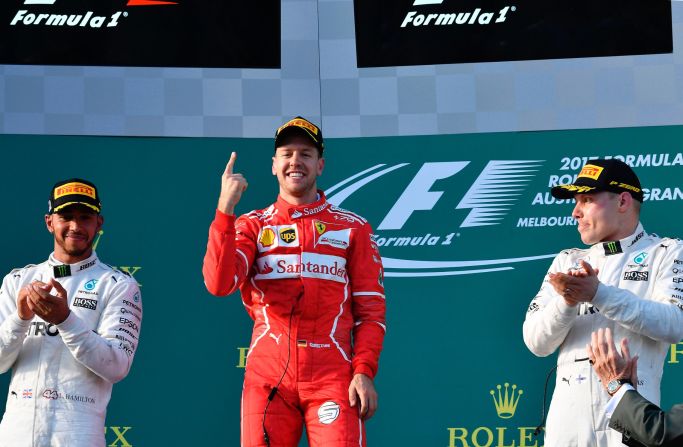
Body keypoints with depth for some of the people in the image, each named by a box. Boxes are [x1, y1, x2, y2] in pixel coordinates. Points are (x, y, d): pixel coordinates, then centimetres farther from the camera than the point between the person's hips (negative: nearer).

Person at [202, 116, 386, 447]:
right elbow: (219, 284, -6)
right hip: (267, 376, 1)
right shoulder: (252, 226, 12)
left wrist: (364, 372, -7)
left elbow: (371, 308, 6)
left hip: (333, 376, -1)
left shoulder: (353, 228, 11)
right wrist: (225, 209, -12)